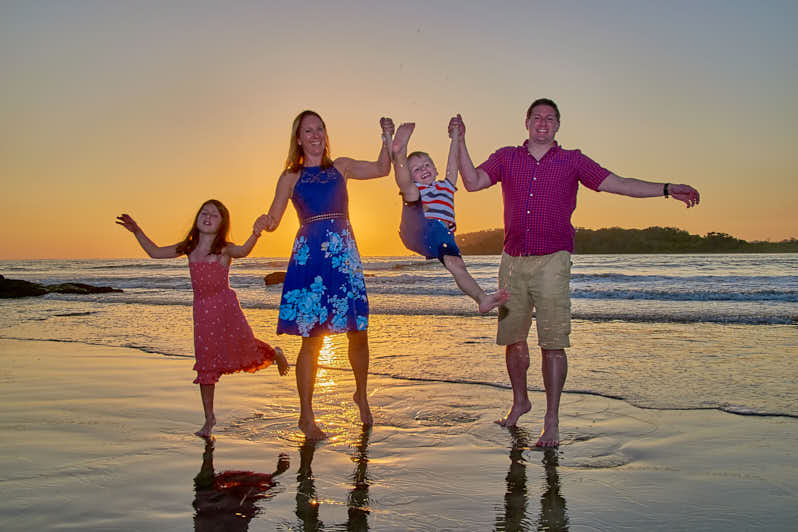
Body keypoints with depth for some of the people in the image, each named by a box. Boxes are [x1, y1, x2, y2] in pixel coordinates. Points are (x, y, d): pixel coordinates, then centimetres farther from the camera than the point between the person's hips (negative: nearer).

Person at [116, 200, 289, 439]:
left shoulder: (224, 249, -7)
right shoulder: (189, 248, 7)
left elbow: (242, 251, -30)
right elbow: (156, 252, 17)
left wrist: (255, 233, -48)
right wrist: (137, 231, 12)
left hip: (226, 306, -4)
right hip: (202, 310, 4)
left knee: (245, 348, -6)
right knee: (205, 363, 6)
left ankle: (274, 354, 32)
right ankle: (209, 418, 16)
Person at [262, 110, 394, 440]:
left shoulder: (341, 167, 16)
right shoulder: (291, 177, 9)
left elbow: (382, 169, 11)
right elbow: (273, 220, 4)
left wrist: (387, 138, -1)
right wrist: (264, 223, -17)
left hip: (345, 252, 2)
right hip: (310, 255, -2)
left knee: (358, 332, 2)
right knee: (312, 338, -2)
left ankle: (361, 395, 29)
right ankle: (306, 415, 11)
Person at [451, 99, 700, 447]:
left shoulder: (572, 161, 10)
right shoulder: (506, 158, 14)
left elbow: (618, 184, 6)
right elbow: (472, 181, 3)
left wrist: (666, 190, -2)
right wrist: (460, 141, -4)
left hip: (551, 261, -2)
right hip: (513, 261, 2)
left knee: (553, 343, -7)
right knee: (512, 338, 8)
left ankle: (551, 421, 3)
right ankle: (520, 401, 31)